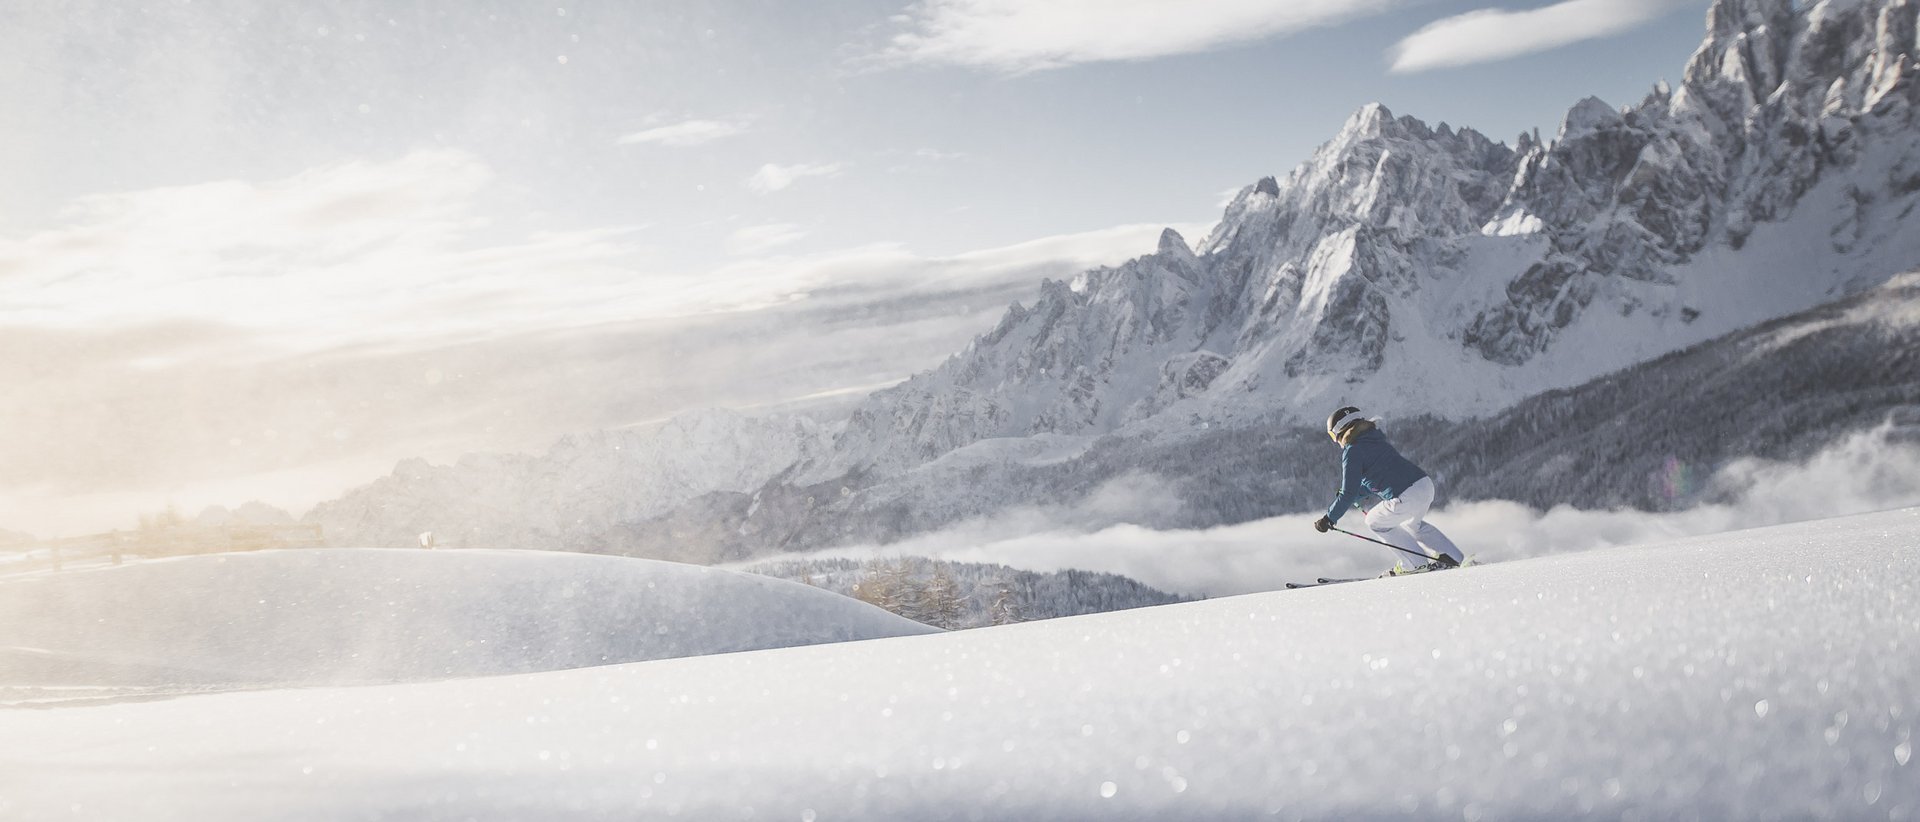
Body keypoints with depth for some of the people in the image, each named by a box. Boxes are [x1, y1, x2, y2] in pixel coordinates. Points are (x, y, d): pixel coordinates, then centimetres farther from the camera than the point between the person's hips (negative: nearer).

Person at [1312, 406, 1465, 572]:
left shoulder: (1352, 451, -5)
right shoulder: (1374, 438, 20)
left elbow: (1349, 493, -7)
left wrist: (1329, 518, 3)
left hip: (1406, 498, -8)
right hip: (1426, 483, 9)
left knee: (1375, 522, 19)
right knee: (1412, 524, 36)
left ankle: (1416, 564, 15)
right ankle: (1455, 559, 30)